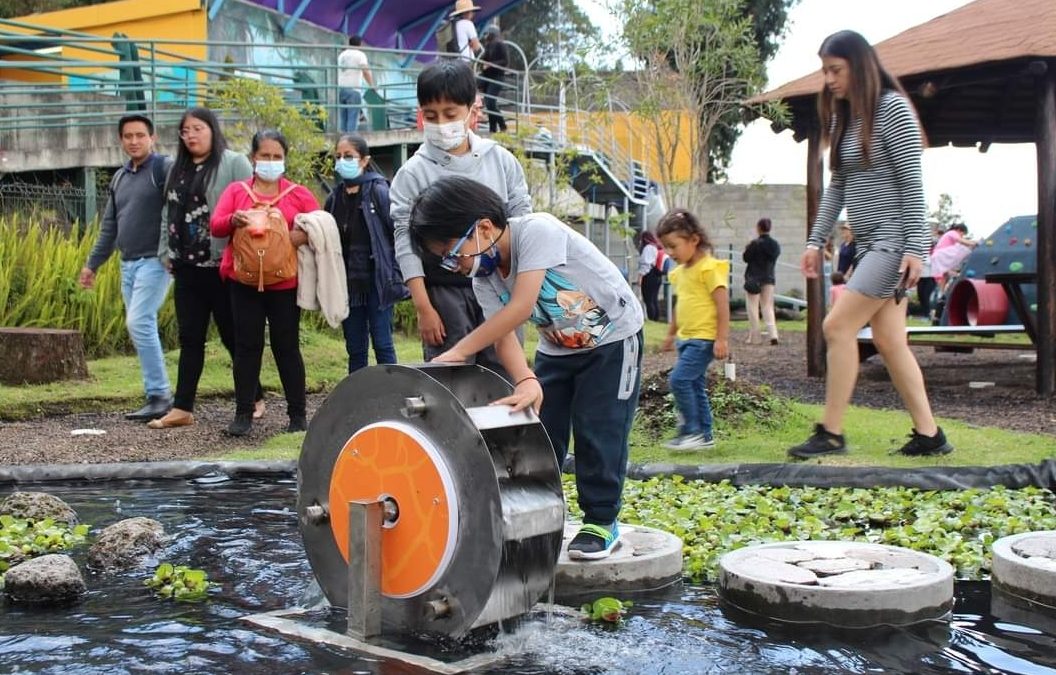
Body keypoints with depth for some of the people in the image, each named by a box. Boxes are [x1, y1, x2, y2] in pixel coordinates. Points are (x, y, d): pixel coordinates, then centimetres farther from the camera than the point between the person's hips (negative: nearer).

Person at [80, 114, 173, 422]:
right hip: (128, 264, 7)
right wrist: (92, 264, 21)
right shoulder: (119, 178, 18)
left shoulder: (165, 168, -5)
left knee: (139, 322, -16)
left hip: (155, 261, -7)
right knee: (142, 327, 6)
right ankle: (157, 395, 11)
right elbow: (109, 226, 23)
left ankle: (159, 394, -11)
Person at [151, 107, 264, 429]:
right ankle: (182, 408, 9)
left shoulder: (234, 163, -5)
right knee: (190, 338, 7)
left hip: (222, 267, -6)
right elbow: (169, 213, 21)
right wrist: (166, 251, 13)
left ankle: (254, 399, 17)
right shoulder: (179, 169, 16)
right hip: (187, 268, 6)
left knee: (233, 336, 3)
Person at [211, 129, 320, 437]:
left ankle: (298, 414, 11)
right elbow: (214, 225, 0)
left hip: (285, 284, -1)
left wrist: (303, 235, -16)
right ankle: (243, 414, 10)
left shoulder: (298, 194, 6)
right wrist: (232, 220, -22)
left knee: (287, 346, 4)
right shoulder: (236, 190, 8)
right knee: (247, 345, 4)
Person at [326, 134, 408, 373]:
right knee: (355, 348, 10)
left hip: (377, 281, -5)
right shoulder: (335, 198, 10)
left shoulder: (379, 192, -6)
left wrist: (396, 275, -13)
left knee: (382, 344, -1)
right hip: (348, 284, 5)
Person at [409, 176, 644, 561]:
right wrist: (526, 381, -42)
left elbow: (519, 308, -39)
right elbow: (504, 336, -22)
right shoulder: (482, 278, -11)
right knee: (539, 431, 1)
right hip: (557, 349, 7)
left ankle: (601, 522, 4)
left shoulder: (537, 231, -32)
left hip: (613, 338, -6)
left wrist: (459, 352, -36)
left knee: (598, 430, -9)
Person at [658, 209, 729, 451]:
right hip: (686, 338, 9)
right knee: (695, 385, 11)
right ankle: (705, 435, 19)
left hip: (704, 338, -9)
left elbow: (722, 303, -16)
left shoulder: (709, 267, -14)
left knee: (679, 379, -17)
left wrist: (722, 338, -19)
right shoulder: (680, 271, 13)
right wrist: (671, 333, 26)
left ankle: (692, 431, -8)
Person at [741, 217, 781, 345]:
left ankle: (755, 336, 1)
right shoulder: (775, 245, 4)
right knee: (768, 307, 9)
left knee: (753, 307, 2)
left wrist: (747, 249, 7)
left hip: (754, 278, -5)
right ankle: (773, 334, -6)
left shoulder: (755, 243, -15)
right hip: (769, 278, 5)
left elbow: (745, 258, -12)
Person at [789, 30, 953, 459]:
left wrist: (915, 246, -19)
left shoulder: (891, 108, -9)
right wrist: (816, 240, 9)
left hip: (894, 239, -8)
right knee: (888, 340, 6)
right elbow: (837, 187, 16)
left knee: (838, 326, -13)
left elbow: (912, 181, -14)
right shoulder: (841, 118, 14)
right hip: (869, 244, 8)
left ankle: (830, 434, -7)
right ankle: (929, 435, 11)